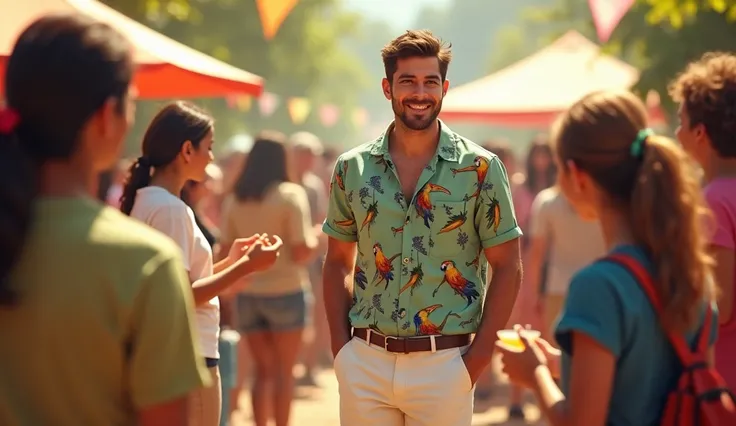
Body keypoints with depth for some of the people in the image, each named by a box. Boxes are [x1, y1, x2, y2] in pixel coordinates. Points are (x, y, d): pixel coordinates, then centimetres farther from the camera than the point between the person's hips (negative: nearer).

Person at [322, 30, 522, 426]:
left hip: (444, 363, -2)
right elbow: (338, 262, 12)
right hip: (365, 362, 2)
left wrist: (479, 355, -7)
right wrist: (341, 347, 1)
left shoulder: (480, 168, -2)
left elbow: (507, 267, 0)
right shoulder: (352, 168, 5)